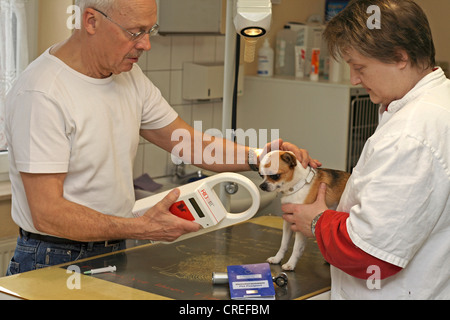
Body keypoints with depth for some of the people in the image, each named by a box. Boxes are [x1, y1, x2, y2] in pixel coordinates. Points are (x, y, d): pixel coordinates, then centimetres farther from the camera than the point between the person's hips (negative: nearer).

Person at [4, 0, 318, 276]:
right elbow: (47, 214, -24)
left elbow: (192, 144, 8)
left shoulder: (129, 76, 5)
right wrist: (142, 228, -28)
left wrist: (260, 157, -8)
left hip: (113, 253, 7)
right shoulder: (42, 94, -21)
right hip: (53, 263, -7)